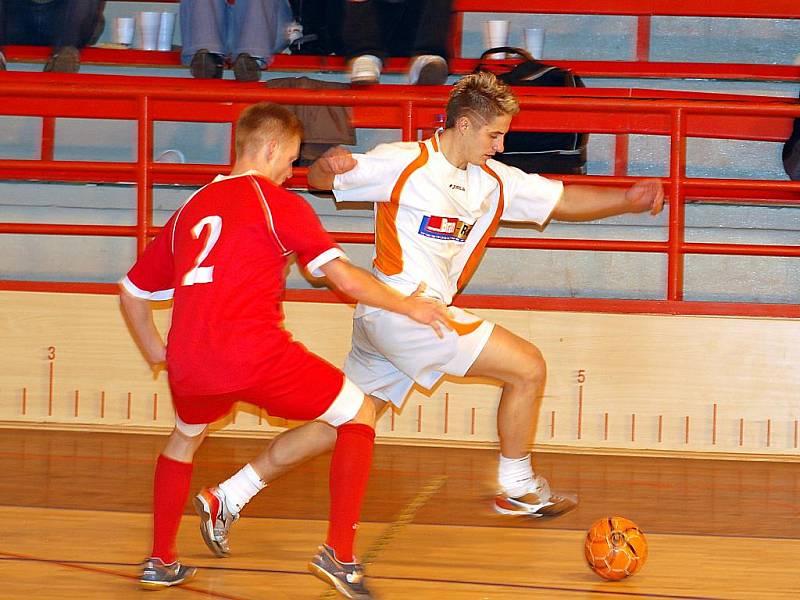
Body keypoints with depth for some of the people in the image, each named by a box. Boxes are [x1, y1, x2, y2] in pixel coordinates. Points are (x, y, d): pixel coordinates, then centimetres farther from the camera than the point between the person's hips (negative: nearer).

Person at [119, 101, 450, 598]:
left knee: (186, 436, 36)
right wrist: (408, 306, 12)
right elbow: (345, 278, 0)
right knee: (359, 414, 12)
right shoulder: (277, 202, 6)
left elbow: (131, 293, 28)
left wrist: (156, 353, 41)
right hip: (257, 355, -5)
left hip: (190, 366, 6)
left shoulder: (190, 210, 22)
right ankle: (340, 554, 2)